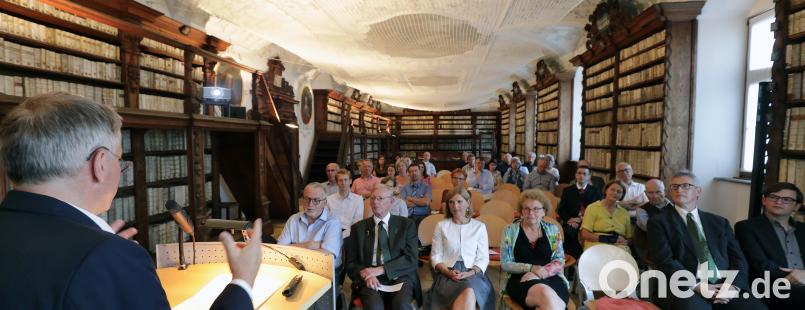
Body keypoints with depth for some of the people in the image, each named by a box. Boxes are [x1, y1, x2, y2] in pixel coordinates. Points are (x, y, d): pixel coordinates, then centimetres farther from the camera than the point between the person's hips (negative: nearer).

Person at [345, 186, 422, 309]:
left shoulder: (406, 224, 6)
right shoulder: (358, 228, 9)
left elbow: (411, 258, -3)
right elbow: (351, 263, 7)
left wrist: (380, 269, -14)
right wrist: (367, 276, -14)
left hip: (399, 277, 0)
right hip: (370, 280, 0)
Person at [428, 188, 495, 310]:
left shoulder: (479, 226, 11)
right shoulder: (441, 225, 10)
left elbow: (483, 258, 7)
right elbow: (435, 256, 8)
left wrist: (469, 273, -11)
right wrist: (448, 272, -11)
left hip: (473, 273, 1)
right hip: (447, 273, -1)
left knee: (470, 291, -35)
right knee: (468, 293, -34)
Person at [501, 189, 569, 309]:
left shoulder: (553, 230, 11)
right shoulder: (510, 230, 4)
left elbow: (560, 261, 9)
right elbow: (505, 264, 2)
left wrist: (545, 271, -11)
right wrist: (531, 268, -13)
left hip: (550, 278, 1)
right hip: (521, 280, -1)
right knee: (546, 295, -34)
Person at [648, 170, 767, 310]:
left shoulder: (720, 222, 19)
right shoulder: (659, 222, 4)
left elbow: (738, 258, 12)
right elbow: (665, 260, -5)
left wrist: (734, 285, -6)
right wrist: (696, 285, -16)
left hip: (725, 287, 4)